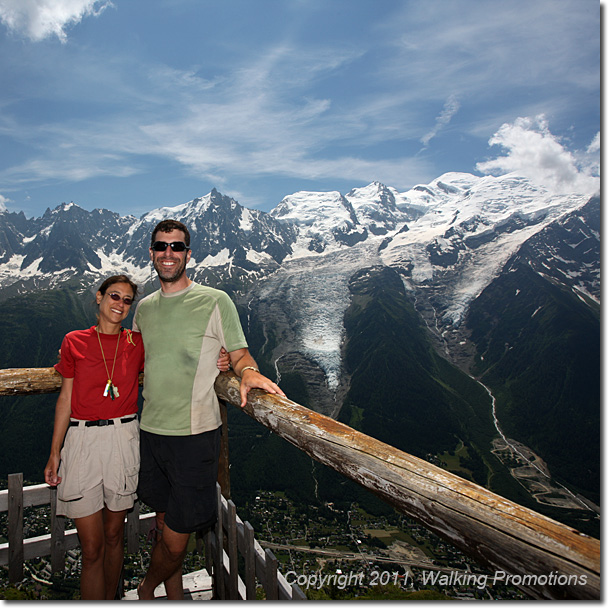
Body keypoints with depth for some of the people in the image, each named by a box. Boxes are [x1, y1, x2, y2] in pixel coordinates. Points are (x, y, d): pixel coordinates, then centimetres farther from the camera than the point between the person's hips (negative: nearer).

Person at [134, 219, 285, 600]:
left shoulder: (215, 301, -6)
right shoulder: (145, 307, 10)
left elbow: (240, 355, -4)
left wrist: (249, 372, -25)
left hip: (195, 434, -5)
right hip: (152, 430, 5)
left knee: (175, 542, 3)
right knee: (165, 522, 18)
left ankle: (146, 591, 34)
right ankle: (174, 596, 41)